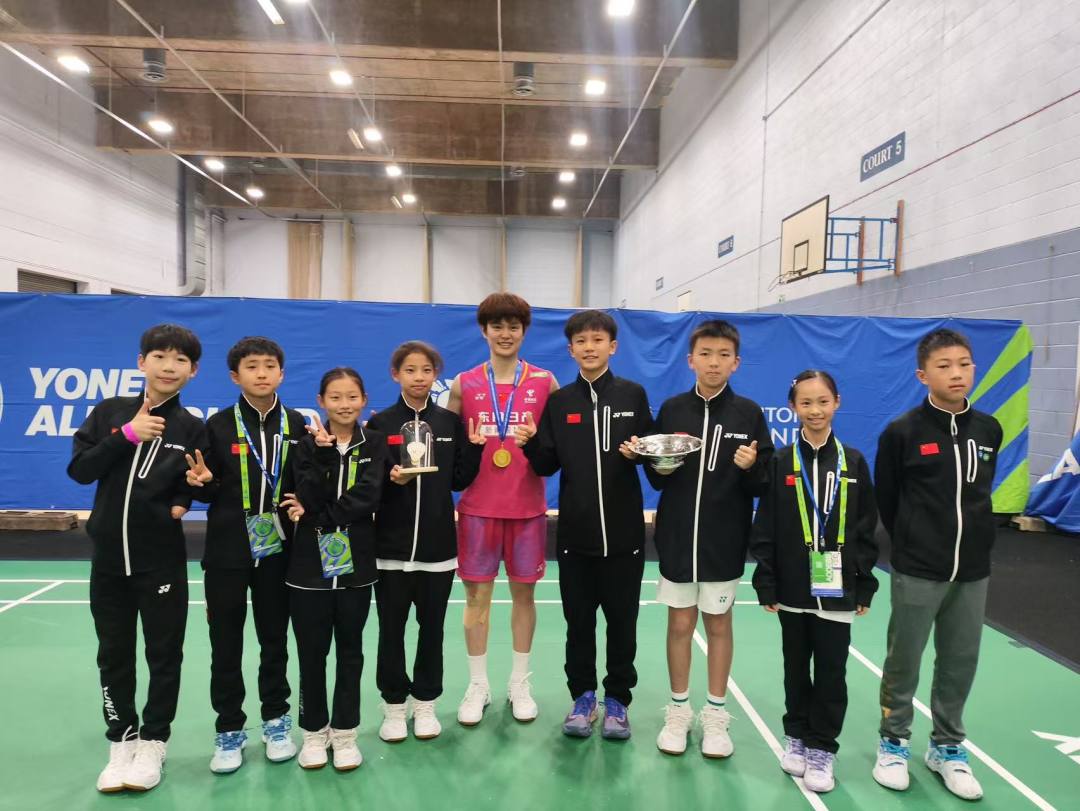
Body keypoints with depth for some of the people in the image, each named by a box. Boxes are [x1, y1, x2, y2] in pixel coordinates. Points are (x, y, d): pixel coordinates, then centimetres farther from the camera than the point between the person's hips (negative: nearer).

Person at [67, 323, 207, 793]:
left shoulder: (192, 429, -4)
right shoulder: (110, 412, 1)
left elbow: (193, 488, 3)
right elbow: (79, 469, -5)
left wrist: (179, 504, -17)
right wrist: (127, 435, -14)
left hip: (162, 562, -2)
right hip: (108, 558, 2)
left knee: (164, 654, 6)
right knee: (114, 654, 13)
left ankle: (153, 741, 24)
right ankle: (121, 740, 30)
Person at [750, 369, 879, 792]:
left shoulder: (853, 462, 0)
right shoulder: (781, 462, -4)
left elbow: (866, 529, 3)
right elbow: (765, 529, -3)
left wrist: (865, 585, 2)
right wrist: (766, 583, -6)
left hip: (837, 589, 0)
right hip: (794, 587, 0)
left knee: (831, 671, 7)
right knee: (796, 667, 15)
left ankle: (822, 747, 23)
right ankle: (796, 736, 32)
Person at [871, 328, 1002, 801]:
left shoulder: (989, 430, 2)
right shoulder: (902, 432, -10)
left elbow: (980, 488, 15)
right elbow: (886, 499, 0)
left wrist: (970, 540, 14)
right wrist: (911, 543, 7)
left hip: (973, 572, 4)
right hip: (917, 572, -4)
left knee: (960, 663, 13)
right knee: (903, 661, 7)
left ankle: (947, 747, 32)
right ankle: (894, 743, 26)